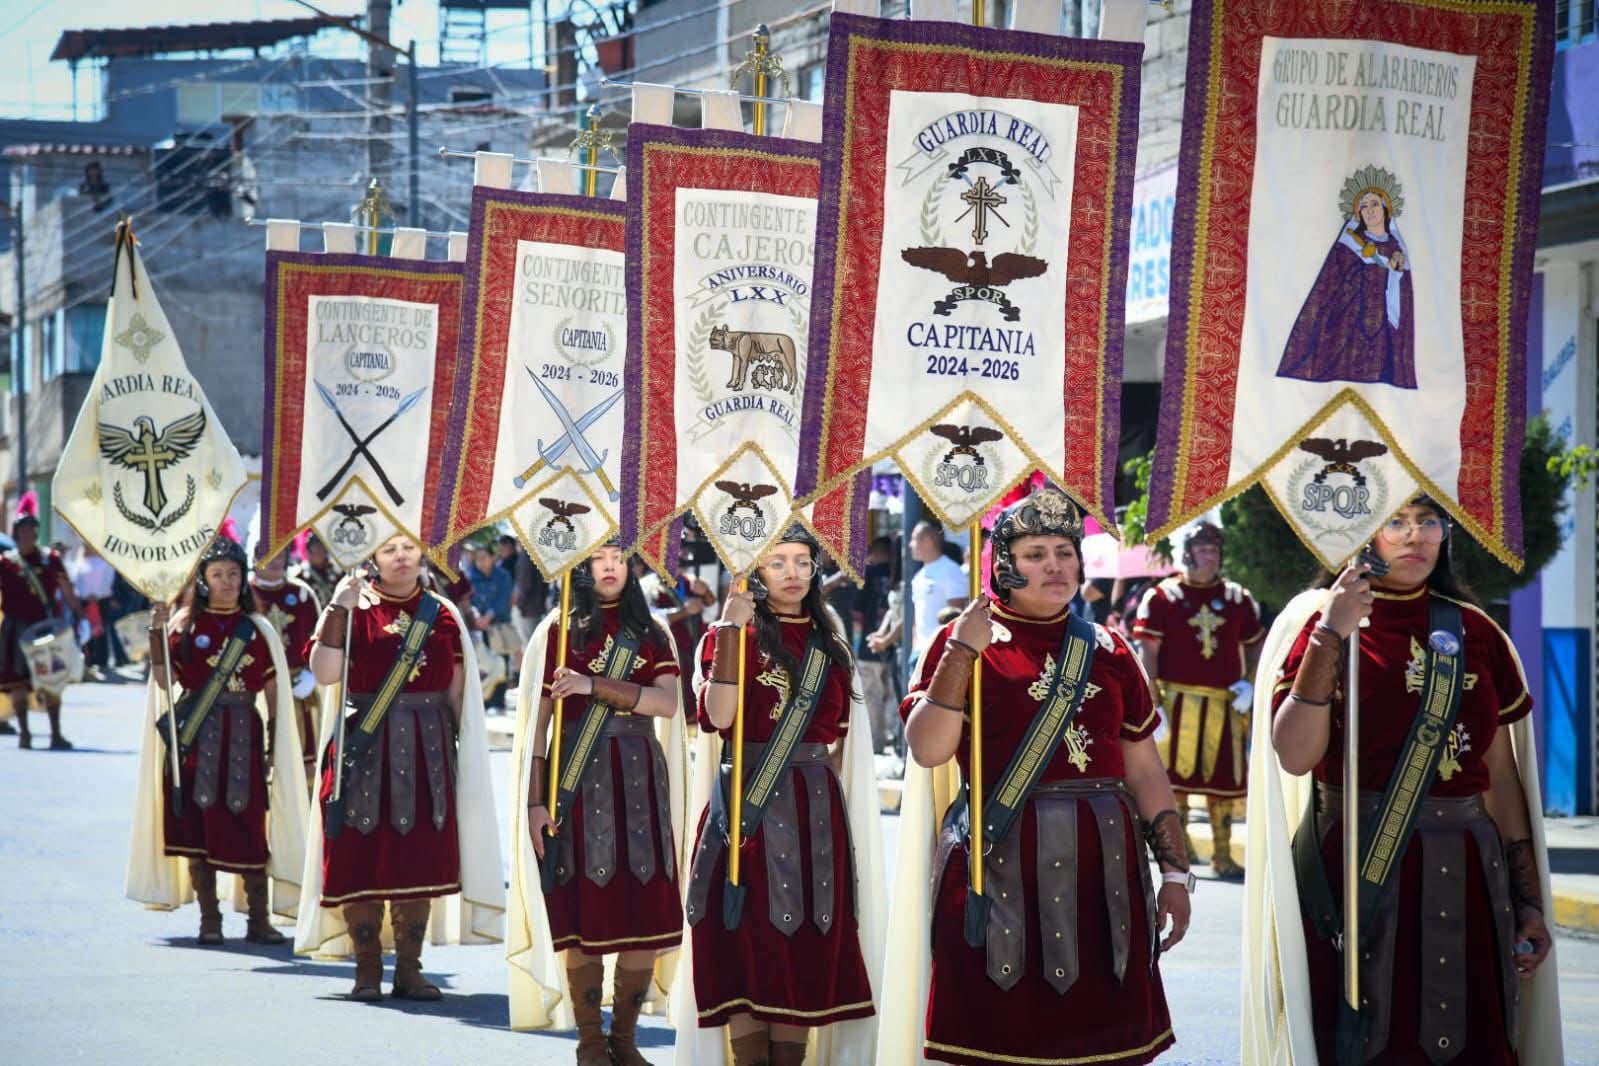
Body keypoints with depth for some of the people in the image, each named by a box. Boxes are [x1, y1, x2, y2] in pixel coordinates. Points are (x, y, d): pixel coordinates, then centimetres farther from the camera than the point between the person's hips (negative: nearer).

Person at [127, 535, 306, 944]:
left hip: (243, 734, 0)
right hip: (196, 736, 0)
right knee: (198, 823, -1)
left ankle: (259, 920, 3)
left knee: (249, 825, -3)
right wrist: (157, 634, -15)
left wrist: (276, 742, 1)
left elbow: (273, 689, 8)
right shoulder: (185, 625, 5)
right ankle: (209, 920, 7)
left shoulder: (257, 629, 8)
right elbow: (165, 681, -5)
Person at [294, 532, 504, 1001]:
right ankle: (367, 969, 8)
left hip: (427, 750, 3)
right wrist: (338, 610, -18)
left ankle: (409, 969, 11)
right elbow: (324, 673, -13)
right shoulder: (355, 608, 1)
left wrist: (464, 747, 8)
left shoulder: (442, 614, 9)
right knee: (362, 857, -2)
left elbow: (457, 689, 12)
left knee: (421, 858, 3)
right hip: (366, 746, -3)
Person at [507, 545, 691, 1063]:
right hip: (578, 781, -2)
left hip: (639, 779, 2)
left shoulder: (650, 633, 10)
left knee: (645, 910, -2)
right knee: (583, 910, -3)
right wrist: (535, 801, -8)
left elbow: (667, 702, -6)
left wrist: (595, 685, -17)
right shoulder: (557, 632, 3)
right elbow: (537, 720, 0)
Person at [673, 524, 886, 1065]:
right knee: (751, 940, -6)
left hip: (816, 812, 4)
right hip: (748, 808, -4)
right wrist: (731, 633, -21)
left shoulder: (830, 644, 13)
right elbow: (716, 719, -16)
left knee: (807, 945, 1)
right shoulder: (730, 636, 1)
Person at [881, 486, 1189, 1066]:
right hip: (1001, 867, -3)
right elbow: (927, 750, -10)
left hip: (1101, 867, 4)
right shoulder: (966, 639, 2)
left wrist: (1174, 870, 8)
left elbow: (1145, 769, 14)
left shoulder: (1107, 649, 13)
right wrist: (962, 652, -17)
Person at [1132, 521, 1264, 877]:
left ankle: (1222, 855, 16)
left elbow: (1256, 645, 18)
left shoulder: (1238, 599, 10)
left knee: (1224, 779, 8)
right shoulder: (1161, 597, -1)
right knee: (1176, 777, -1)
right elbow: (1147, 653, -5)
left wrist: (1249, 684, 0)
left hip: (1225, 702, 4)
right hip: (1178, 700, -3)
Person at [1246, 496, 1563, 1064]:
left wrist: (1530, 902, 8)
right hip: (1354, 876, -3)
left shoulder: (1475, 632, 10)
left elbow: (1503, 777, 11)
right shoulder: (1318, 621, 1)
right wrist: (1331, 634, -17)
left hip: (1464, 881, 3)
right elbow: (1294, 756, -13)